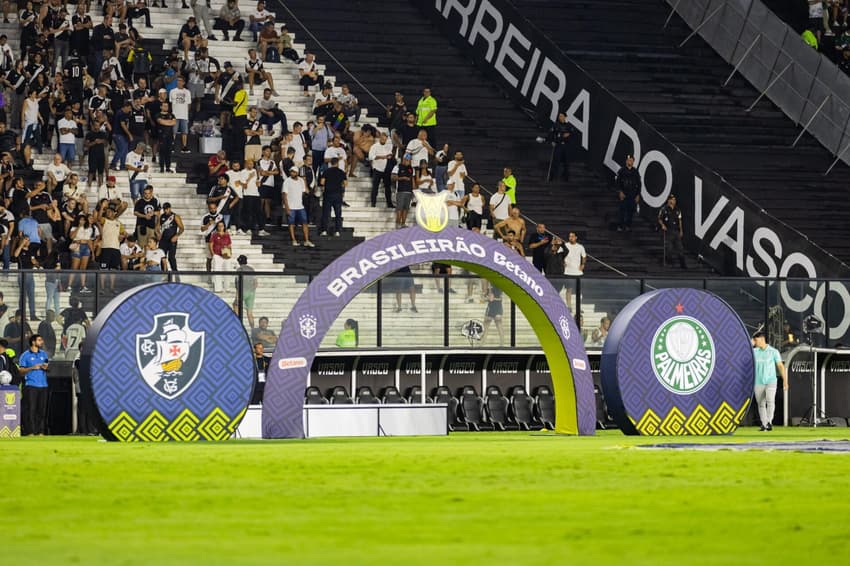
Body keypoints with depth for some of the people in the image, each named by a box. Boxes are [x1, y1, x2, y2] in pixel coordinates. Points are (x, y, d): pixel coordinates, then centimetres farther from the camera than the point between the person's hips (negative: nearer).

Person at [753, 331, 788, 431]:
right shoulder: (754, 351, 9)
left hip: (770, 382, -3)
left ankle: (769, 422, -24)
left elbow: (780, 366, 1)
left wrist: (785, 380, -4)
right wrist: (751, 344, -3)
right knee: (761, 404, 4)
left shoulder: (773, 351, 0)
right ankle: (763, 424, 10)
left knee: (770, 401, -22)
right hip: (758, 383, 3)